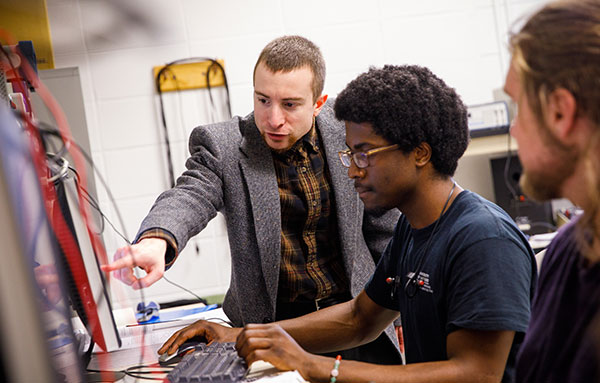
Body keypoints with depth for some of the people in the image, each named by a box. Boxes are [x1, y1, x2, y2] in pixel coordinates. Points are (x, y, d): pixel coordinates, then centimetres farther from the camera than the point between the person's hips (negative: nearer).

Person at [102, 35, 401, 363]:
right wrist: (155, 241, -49)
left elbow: (382, 226, 9)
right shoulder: (221, 145, -8)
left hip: (357, 310, 1)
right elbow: (188, 196, -26)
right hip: (275, 321, -1)